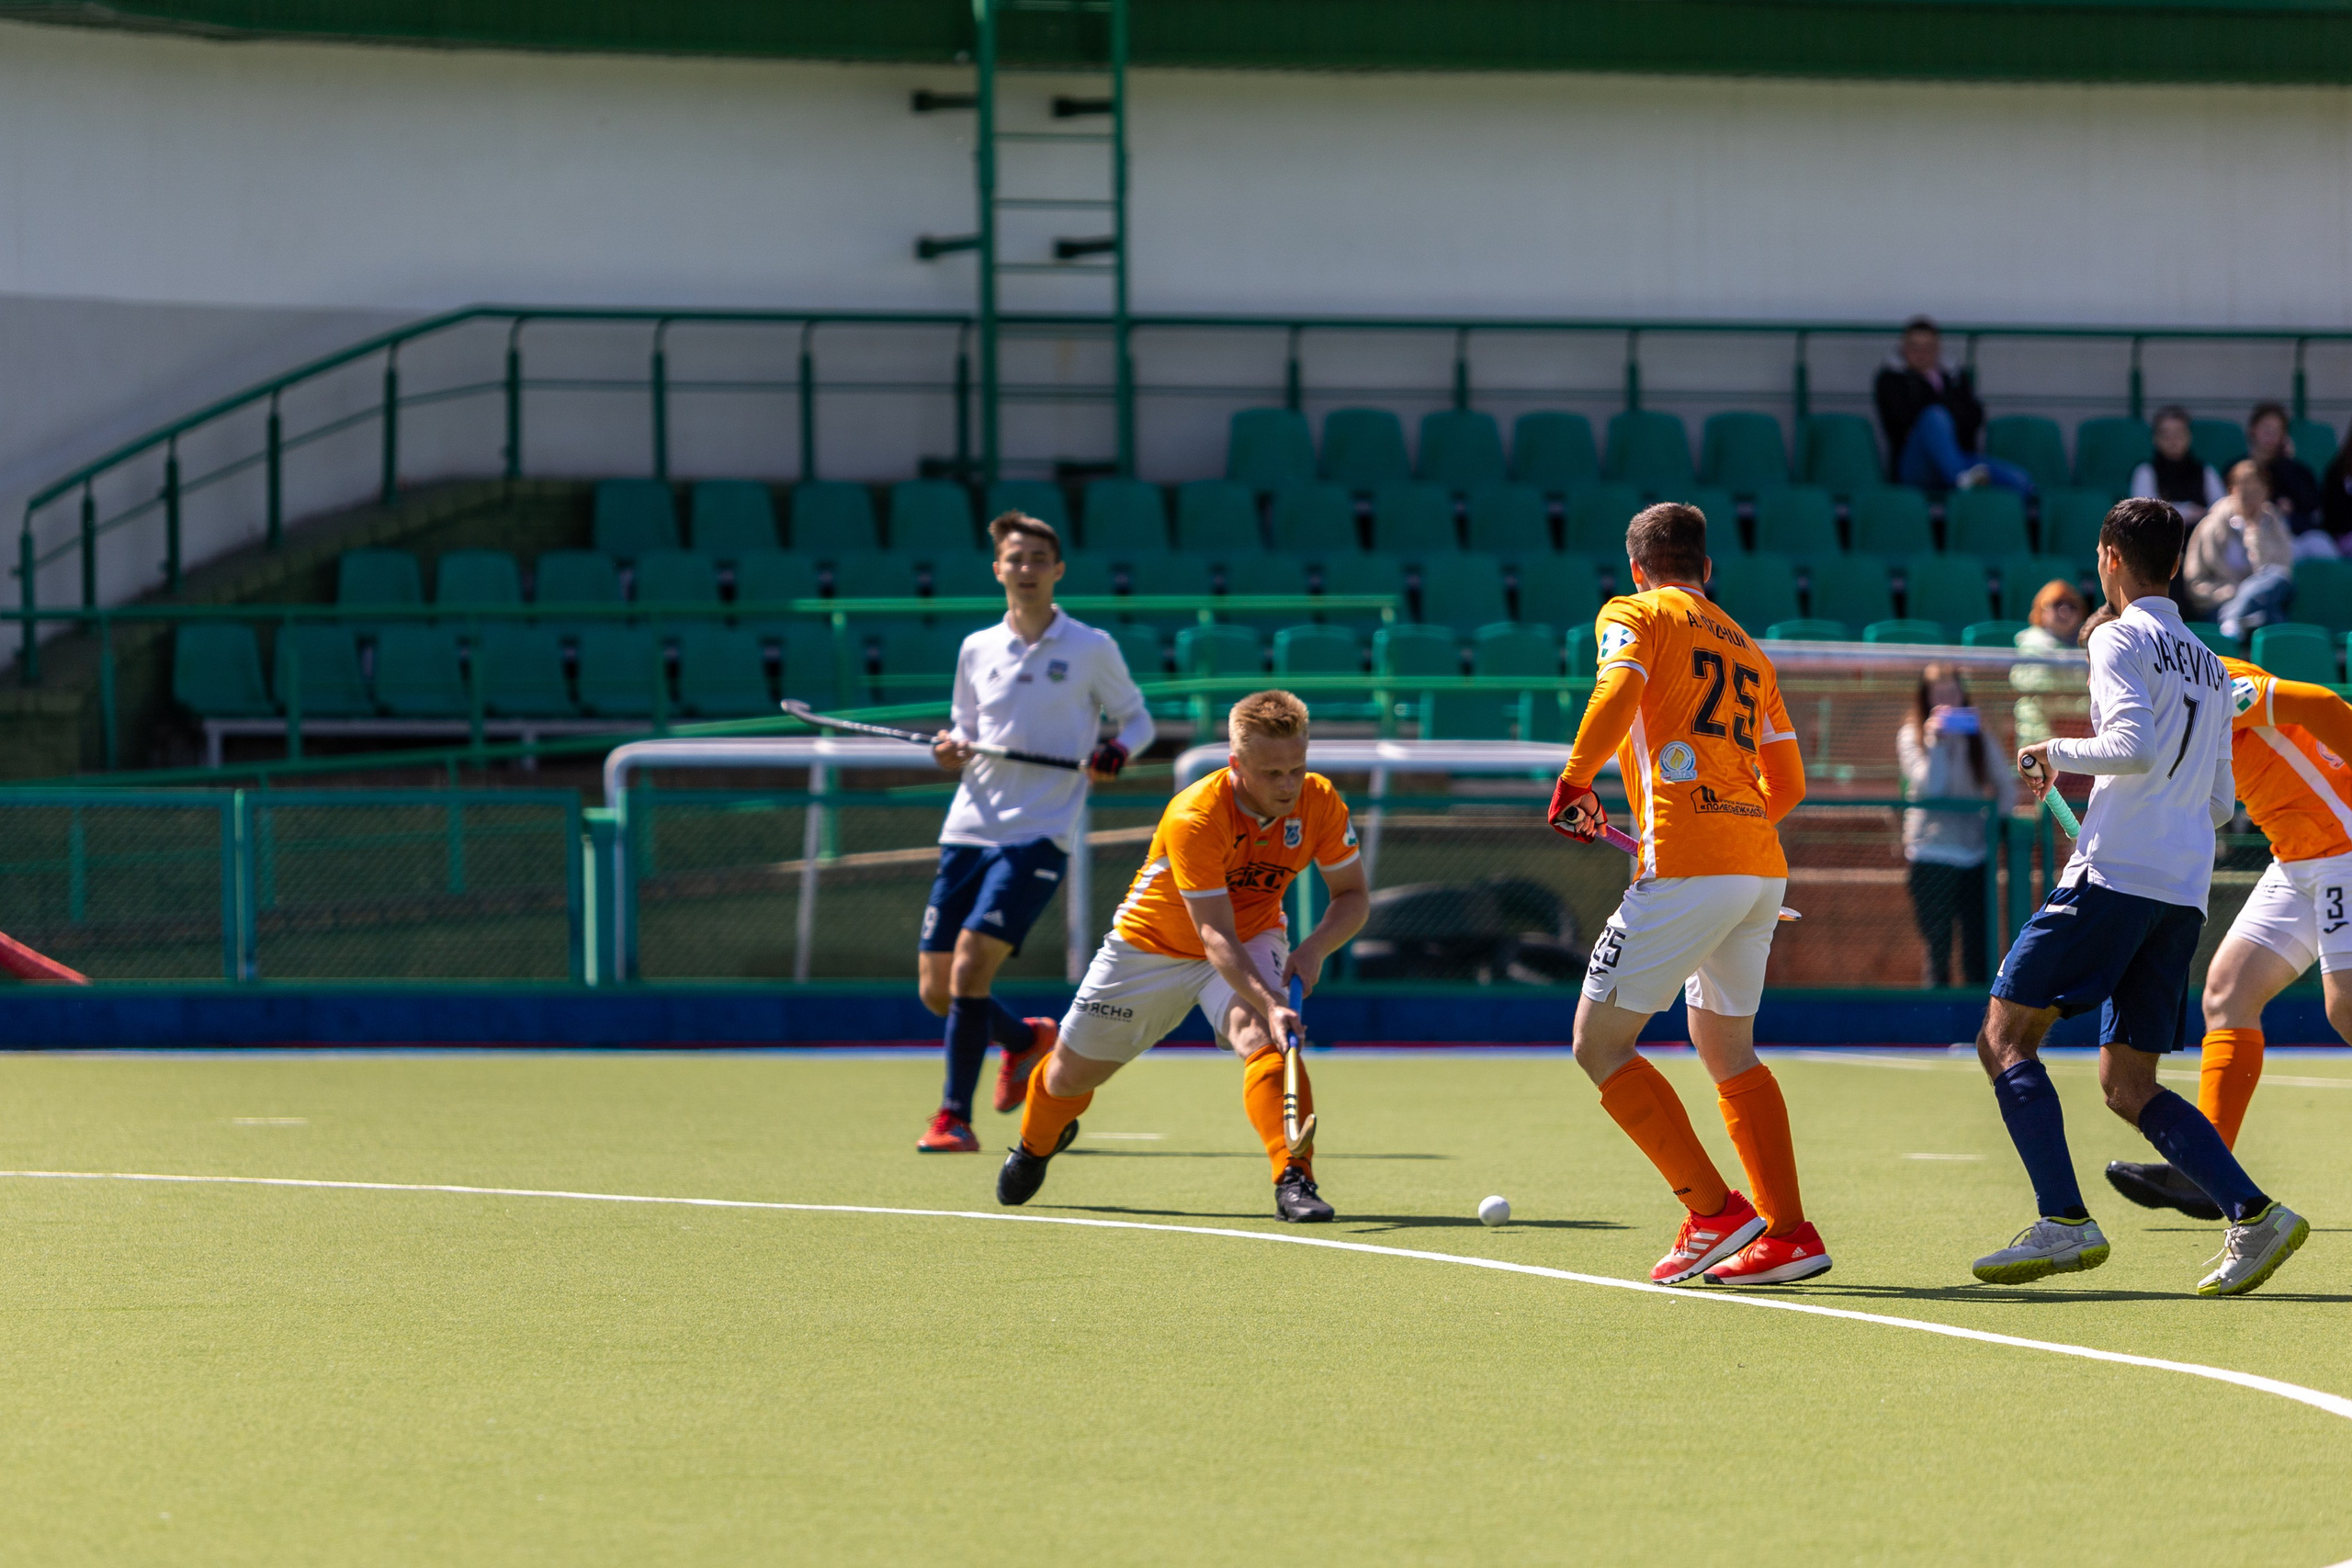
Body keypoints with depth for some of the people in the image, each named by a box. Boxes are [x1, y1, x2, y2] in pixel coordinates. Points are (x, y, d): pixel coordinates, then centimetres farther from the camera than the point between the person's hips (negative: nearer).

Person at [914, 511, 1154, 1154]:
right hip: (969, 829, 5)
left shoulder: (1091, 649, 1)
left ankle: (954, 1118, -9)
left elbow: (1137, 718, 11)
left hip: (1037, 836, -5)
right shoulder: (977, 649, 11)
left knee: (971, 964, -19)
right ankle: (1027, 1039, 34)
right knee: (936, 989, 3)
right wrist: (952, 751, -2)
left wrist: (1116, 751, -11)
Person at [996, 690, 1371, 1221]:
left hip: (1252, 940, 2)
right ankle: (1037, 1142, 49)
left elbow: (1353, 895, -7)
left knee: (1261, 1037, -33)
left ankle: (1294, 1181, -39)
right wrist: (1267, 1003, -51)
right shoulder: (1194, 817, -36)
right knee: (1071, 1075, 13)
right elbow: (1215, 936, -38)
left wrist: (1315, 948, -27)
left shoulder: (1320, 803, -21)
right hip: (1154, 943, -2)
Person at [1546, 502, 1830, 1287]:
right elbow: (1787, 784, 21)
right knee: (1727, 1050, 20)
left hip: (1686, 864, -7)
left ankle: (1714, 1212, -7)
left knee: (1600, 1044, 1)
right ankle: (1788, 1233, 13)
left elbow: (1618, 693, -16)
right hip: (1762, 865, 7)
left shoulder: (1634, 614, 5)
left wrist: (1574, 781, -8)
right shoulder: (1747, 651, 23)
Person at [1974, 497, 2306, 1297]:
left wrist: (2057, 753, -2)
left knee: (2005, 1037, -2)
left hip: (2114, 872, -8)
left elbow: (2134, 746, -18)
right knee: (2130, 1085, 9)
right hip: (2186, 892, 8)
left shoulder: (2121, 639, -3)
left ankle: (2065, 1223, -15)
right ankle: (2253, 1214, -9)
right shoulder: (2210, 667, 22)